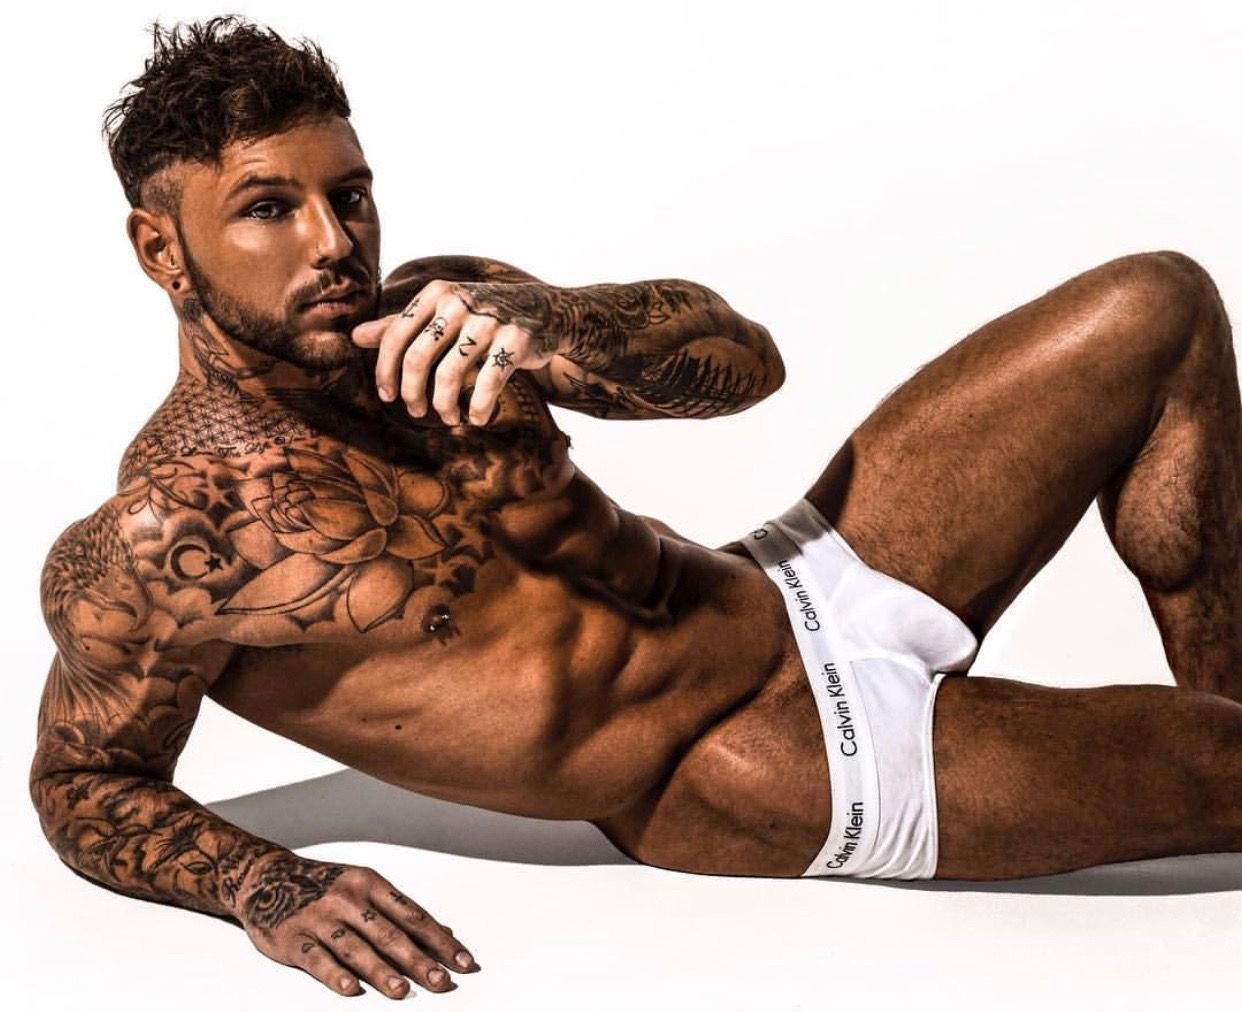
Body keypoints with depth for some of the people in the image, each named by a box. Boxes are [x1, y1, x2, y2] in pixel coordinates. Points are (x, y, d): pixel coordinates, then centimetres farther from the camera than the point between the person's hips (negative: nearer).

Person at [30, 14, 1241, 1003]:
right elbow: (84, 782, -3)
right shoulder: (154, 549, -17)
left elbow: (742, 358, -7)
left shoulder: (432, 319, -1)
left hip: (809, 590, 7)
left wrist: (546, 321, -29)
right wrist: (265, 889, -23)